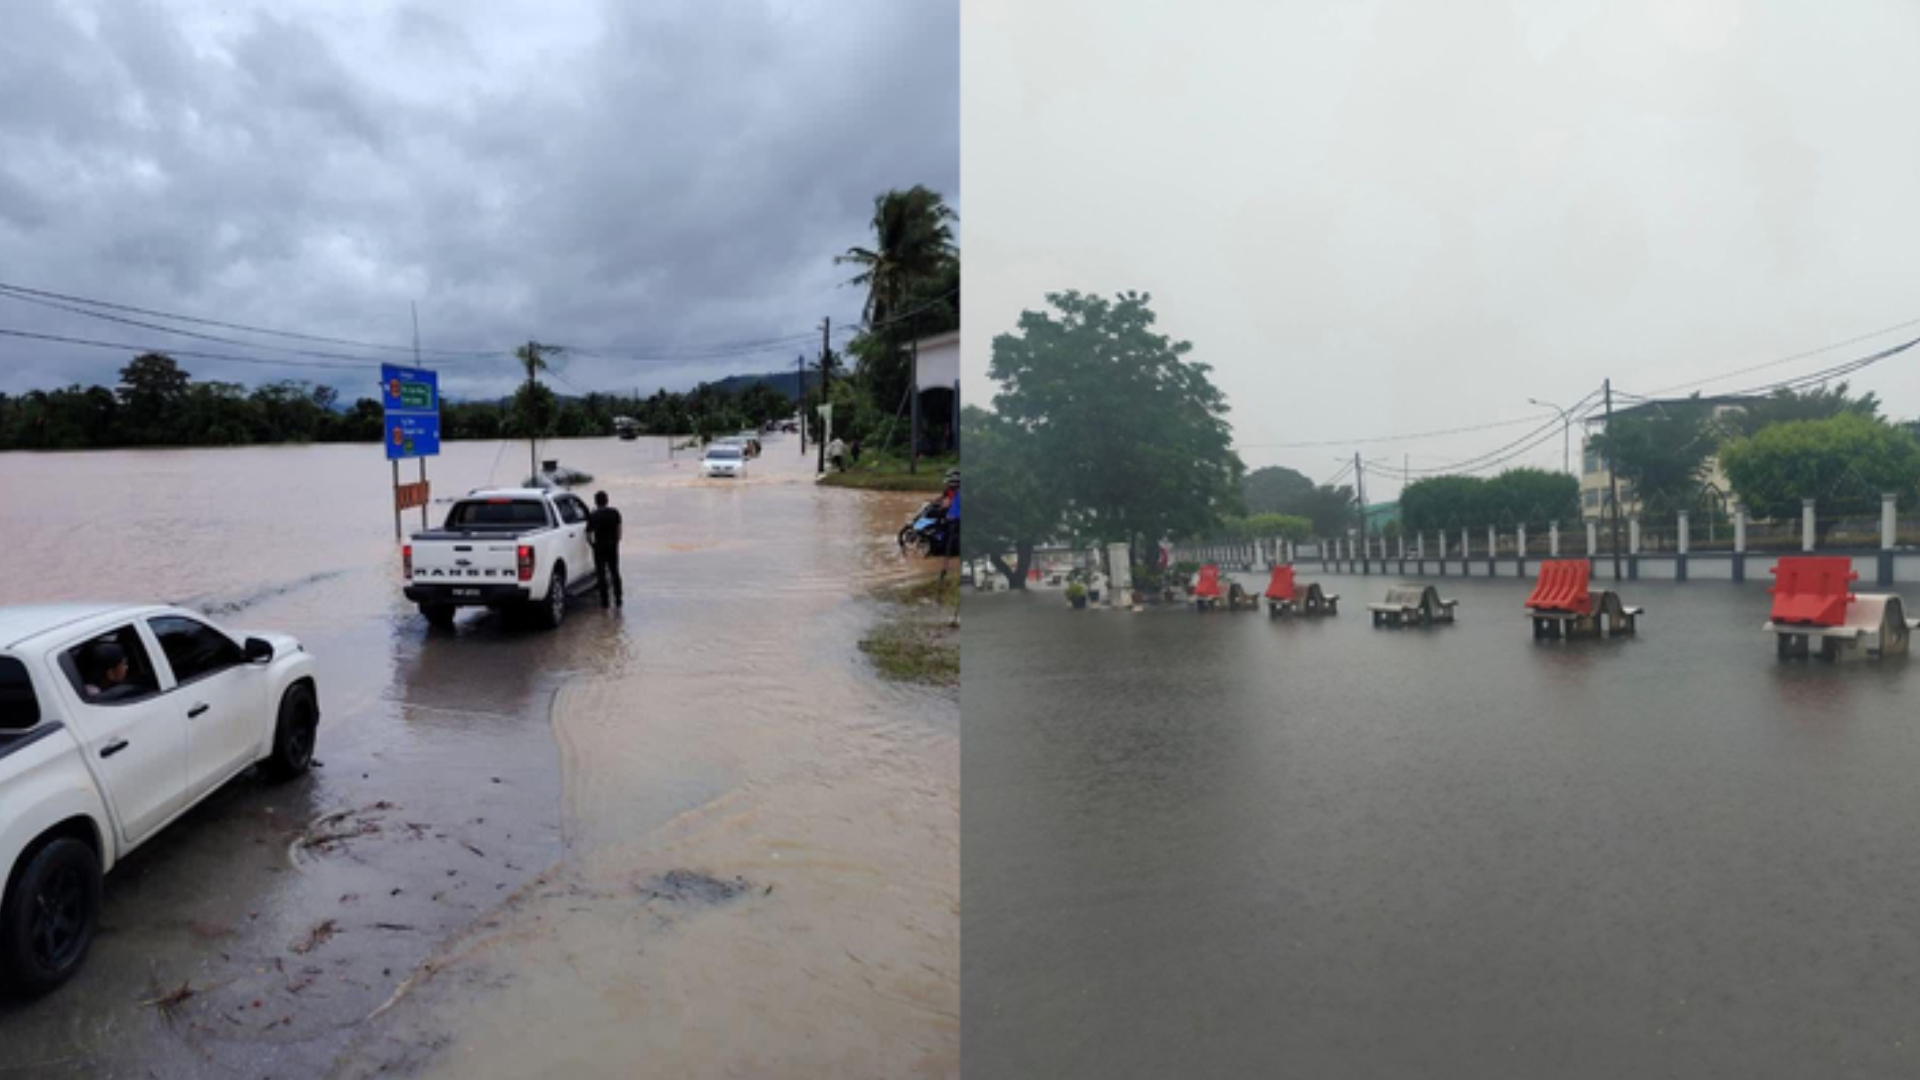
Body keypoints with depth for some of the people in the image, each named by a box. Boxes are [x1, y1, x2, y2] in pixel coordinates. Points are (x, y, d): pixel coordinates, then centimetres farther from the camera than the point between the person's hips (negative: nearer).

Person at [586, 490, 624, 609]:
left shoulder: (593, 516, -10)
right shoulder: (614, 513, -2)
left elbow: (589, 534, -9)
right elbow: (619, 530, 3)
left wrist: (591, 544, 8)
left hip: (599, 547, -3)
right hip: (613, 546, 3)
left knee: (601, 574, 4)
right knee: (615, 573, 13)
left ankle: (605, 602, 5)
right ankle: (618, 600, 15)